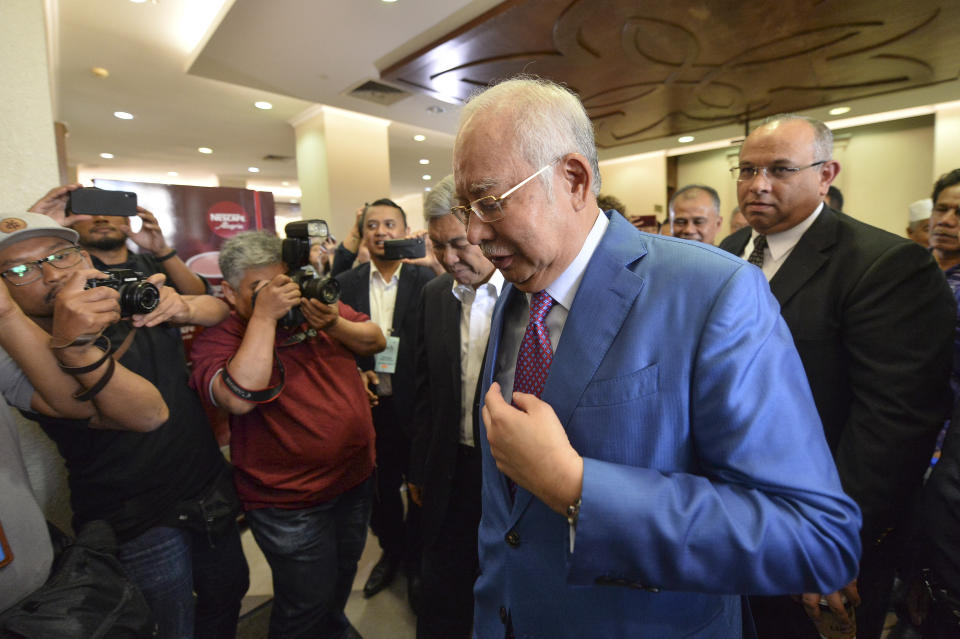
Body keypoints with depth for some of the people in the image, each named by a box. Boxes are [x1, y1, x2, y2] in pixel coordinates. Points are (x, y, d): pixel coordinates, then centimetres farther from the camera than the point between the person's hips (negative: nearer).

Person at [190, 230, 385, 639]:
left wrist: (335, 325, -21)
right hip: (291, 503, -5)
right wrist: (264, 315, -30)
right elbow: (240, 398, -31)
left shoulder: (317, 304, -1)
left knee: (344, 573, 30)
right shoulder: (217, 339, -13)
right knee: (306, 602, 14)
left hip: (357, 477, 6)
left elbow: (376, 341, -2)